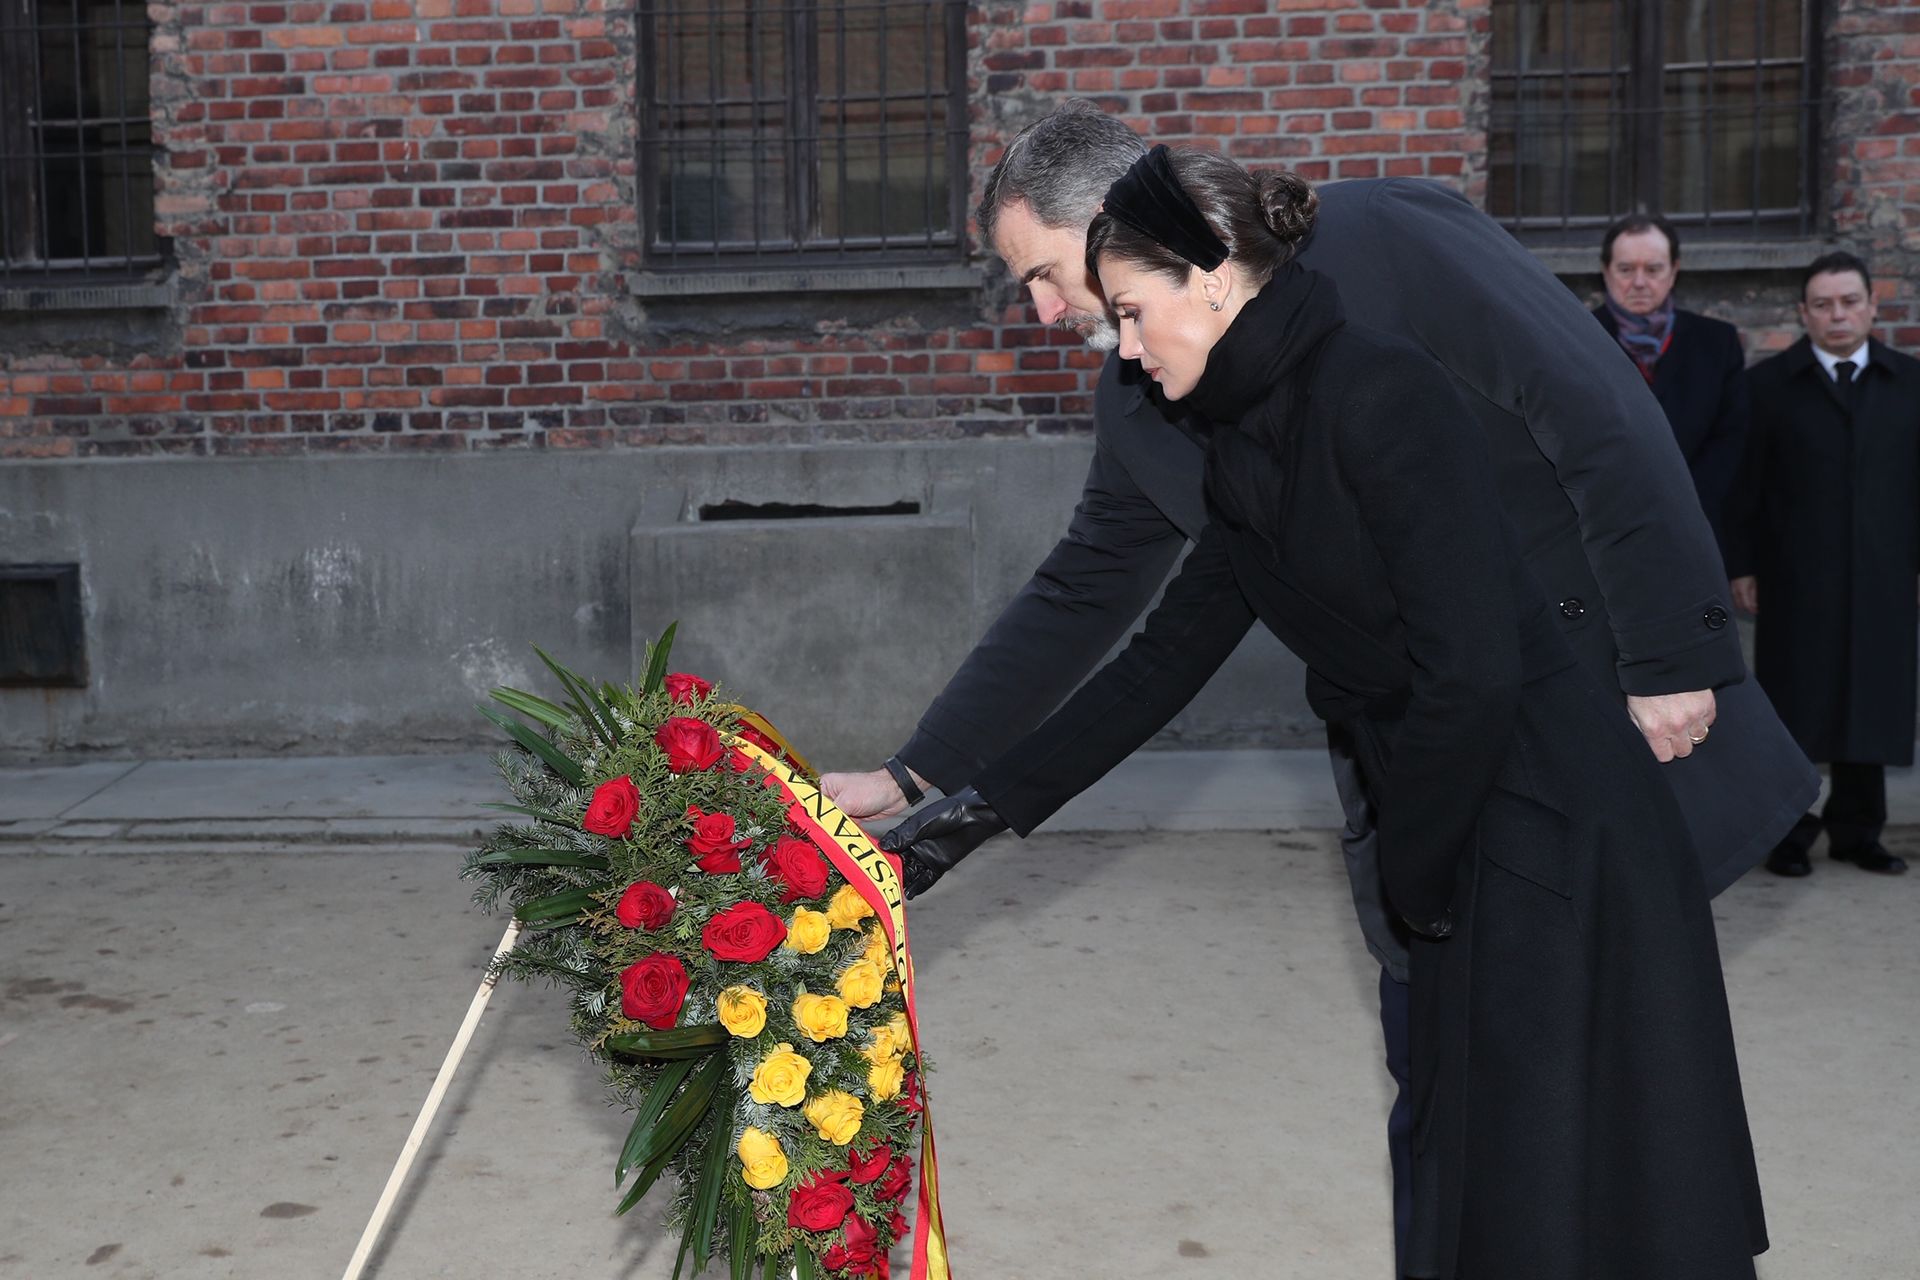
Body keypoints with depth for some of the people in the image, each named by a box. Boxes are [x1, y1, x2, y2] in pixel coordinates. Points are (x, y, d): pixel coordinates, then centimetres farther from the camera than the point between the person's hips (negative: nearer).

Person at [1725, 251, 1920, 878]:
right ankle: (1788, 834, 12)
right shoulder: (1769, 385, 2)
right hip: (1795, 584, -2)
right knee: (1795, 709, 2)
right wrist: (1741, 565, -5)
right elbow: (1744, 485, -1)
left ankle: (1857, 831, 19)